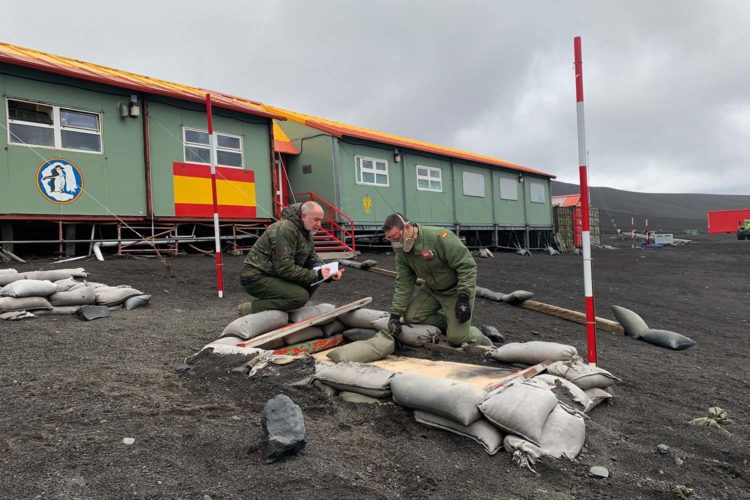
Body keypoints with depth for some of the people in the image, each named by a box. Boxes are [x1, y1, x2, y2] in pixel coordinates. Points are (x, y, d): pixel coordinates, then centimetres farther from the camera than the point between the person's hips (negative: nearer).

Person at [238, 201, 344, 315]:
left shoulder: (306, 232, 8)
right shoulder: (286, 229, -22)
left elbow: (313, 260, 13)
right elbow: (285, 268, -26)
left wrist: (329, 274, -6)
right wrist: (316, 275, -22)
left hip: (276, 275, 9)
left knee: (313, 279, -1)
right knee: (301, 296, -24)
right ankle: (250, 308, -15)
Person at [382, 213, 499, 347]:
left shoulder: (439, 236, -30)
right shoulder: (401, 253, -7)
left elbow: (467, 265, -27)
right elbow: (403, 285, -3)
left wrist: (463, 298, -29)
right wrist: (395, 314, -11)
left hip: (457, 290, -6)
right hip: (432, 290, 7)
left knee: (456, 339, -13)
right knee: (411, 317, -10)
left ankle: (479, 336, 21)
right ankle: (452, 324, 7)